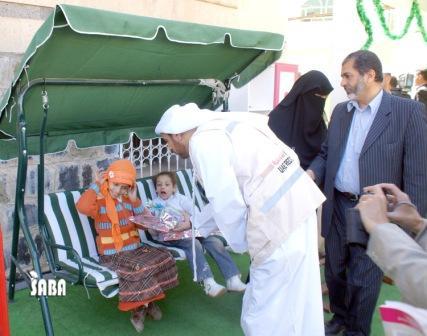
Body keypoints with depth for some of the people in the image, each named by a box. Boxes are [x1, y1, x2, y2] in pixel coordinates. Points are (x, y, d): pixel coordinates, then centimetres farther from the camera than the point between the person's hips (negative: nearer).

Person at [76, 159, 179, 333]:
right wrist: (96, 186, -18)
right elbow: (82, 207, -31)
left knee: (164, 258, -11)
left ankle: (145, 303, 3)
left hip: (135, 249, 6)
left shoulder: (128, 200, 9)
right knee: (139, 269, -31)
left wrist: (135, 201, -6)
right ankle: (139, 306, -3)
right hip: (112, 255, -6)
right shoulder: (99, 201, -7)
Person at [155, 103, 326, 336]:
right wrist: (195, 224, 35)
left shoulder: (202, 143, -11)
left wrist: (239, 243, 2)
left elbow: (227, 203, -16)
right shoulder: (216, 129, 17)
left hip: (279, 220, -10)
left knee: (266, 317, 5)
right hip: (296, 205, 10)